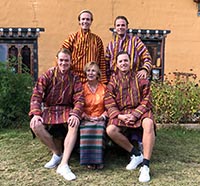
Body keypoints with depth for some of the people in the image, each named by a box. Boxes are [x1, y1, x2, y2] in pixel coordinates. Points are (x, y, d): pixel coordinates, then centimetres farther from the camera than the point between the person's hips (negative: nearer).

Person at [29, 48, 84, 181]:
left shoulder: (74, 78, 4)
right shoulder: (48, 75, 1)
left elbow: (79, 99, -4)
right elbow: (37, 95, -6)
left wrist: (75, 114, -25)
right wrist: (36, 114, -22)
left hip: (67, 109, 0)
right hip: (48, 109, 0)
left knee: (74, 124, -34)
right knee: (35, 125, -29)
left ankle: (64, 165, -32)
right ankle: (57, 153, -5)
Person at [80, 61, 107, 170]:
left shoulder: (104, 88, 13)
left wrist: (103, 116, -9)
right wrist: (85, 116, -11)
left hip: (100, 118, 0)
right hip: (85, 118, 0)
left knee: (99, 128, -35)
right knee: (86, 129, -35)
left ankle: (98, 160, -27)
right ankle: (89, 160, -28)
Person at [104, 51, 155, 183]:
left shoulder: (140, 79, 4)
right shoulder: (113, 81, 7)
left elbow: (146, 101, -1)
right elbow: (109, 104, 1)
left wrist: (135, 115, -17)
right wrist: (120, 116, -18)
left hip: (139, 111, -1)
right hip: (120, 113, 2)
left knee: (148, 123, -36)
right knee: (110, 130, -28)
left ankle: (145, 166, -32)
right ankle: (137, 155, -9)